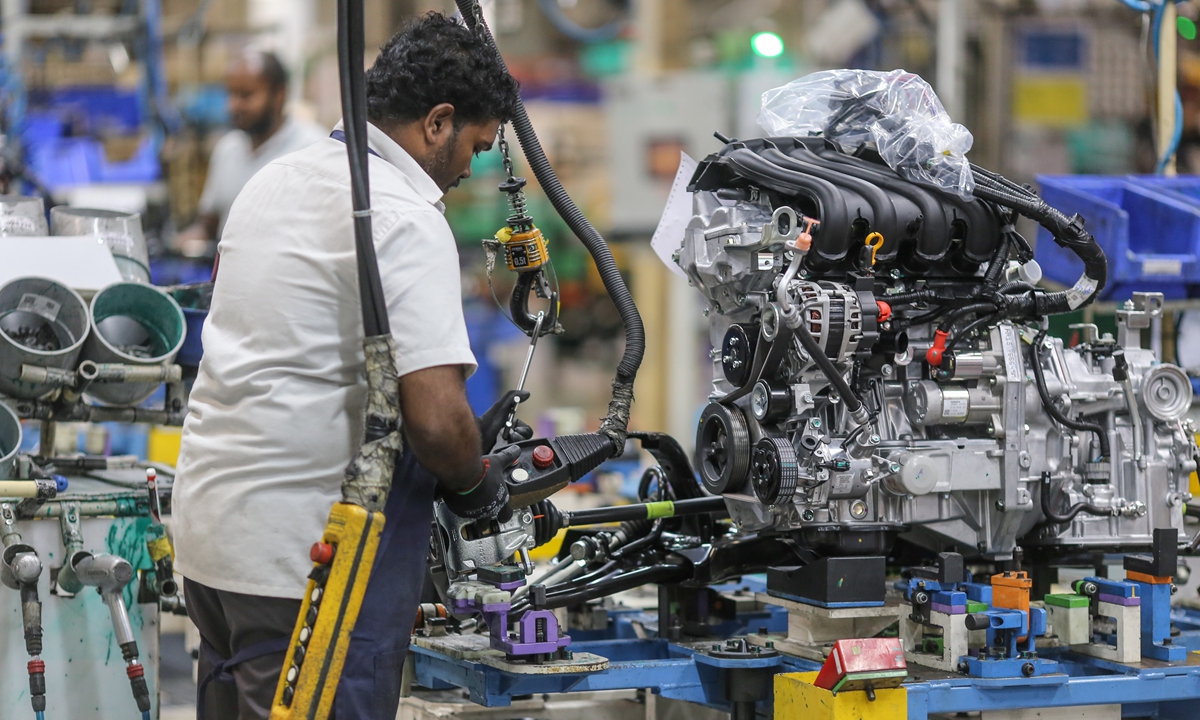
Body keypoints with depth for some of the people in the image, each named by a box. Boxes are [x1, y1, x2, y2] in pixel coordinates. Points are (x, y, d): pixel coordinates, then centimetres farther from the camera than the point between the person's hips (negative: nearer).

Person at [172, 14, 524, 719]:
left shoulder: (278, 179, 13)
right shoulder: (406, 221, -15)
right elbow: (435, 416, -24)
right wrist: (478, 483, -1)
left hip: (208, 523, 9)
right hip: (307, 549, -9)